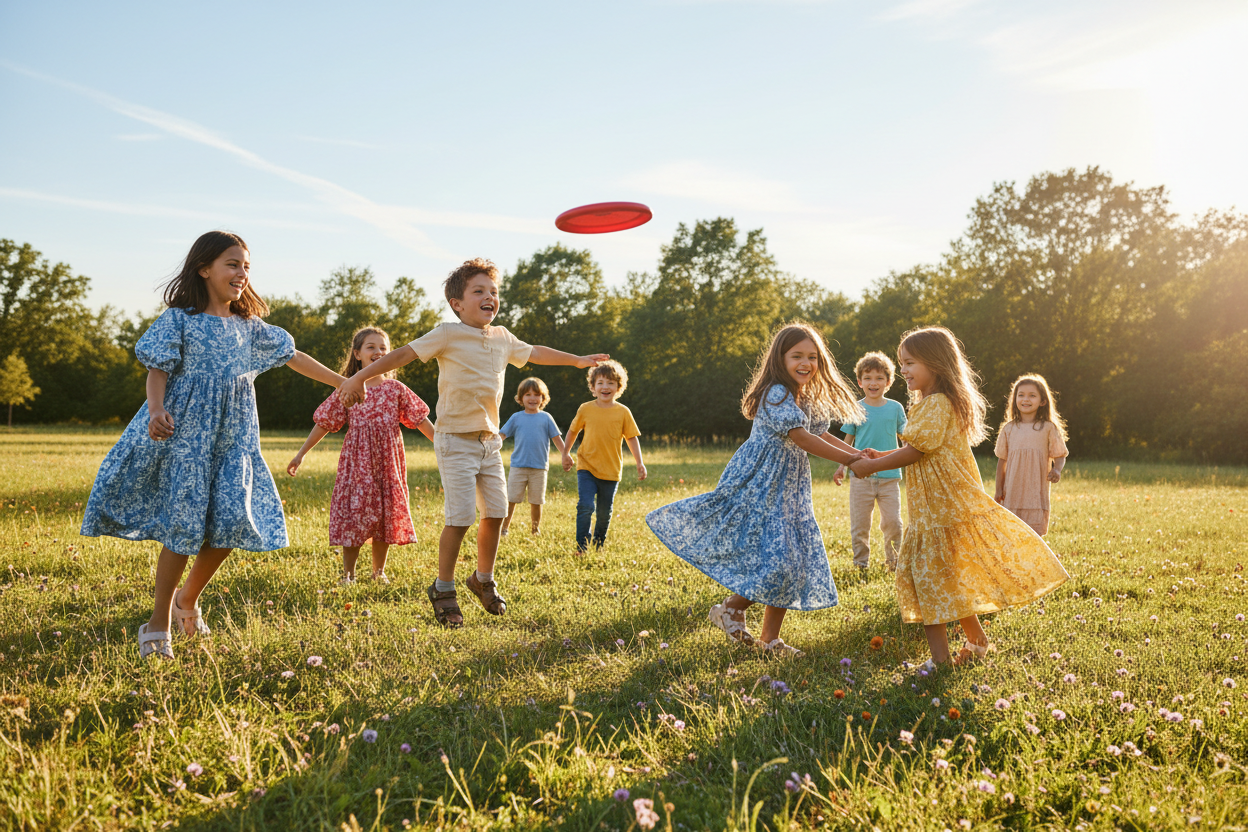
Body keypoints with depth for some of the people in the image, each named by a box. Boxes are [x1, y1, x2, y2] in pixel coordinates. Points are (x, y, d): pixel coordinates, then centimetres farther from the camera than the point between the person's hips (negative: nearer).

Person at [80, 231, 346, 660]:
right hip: (186, 435, -4)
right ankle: (159, 621, 8)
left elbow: (291, 356, 19)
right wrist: (157, 409, -25)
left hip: (234, 440, 5)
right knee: (183, 524, -6)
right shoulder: (179, 319, -1)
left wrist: (343, 383, 22)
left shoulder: (249, 327, 13)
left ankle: (188, 597, 20)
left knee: (233, 521, -5)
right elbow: (158, 369, -6)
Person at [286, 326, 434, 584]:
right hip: (357, 461, -1)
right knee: (354, 512, -2)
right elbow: (324, 424, 6)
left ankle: (379, 571, 21)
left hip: (388, 462, 1)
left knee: (386, 514, 5)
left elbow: (420, 419, 7)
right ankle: (348, 572, 12)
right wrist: (302, 453, 6)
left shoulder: (396, 388, 4)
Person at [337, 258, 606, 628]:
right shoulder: (448, 334, -8)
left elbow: (534, 353, 27)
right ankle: (443, 590, 10)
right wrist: (359, 378, -20)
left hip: (489, 441, 7)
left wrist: (577, 360, 37)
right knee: (460, 517, -9)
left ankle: (483, 580, 30)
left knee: (496, 512, 8)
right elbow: (404, 353, -12)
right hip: (456, 440, -6)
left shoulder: (502, 338, 10)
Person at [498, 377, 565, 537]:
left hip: (539, 467, 0)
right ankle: (504, 528, 7)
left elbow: (556, 438, 8)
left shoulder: (546, 418, 6)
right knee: (510, 499, -2)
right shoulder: (516, 418, 7)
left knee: (536, 501, 6)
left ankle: (536, 530, 19)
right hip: (518, 466, 0)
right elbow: (501, 434, 5)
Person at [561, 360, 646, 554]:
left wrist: (640, 463, -2)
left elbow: (632, 438, 4)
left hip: (611, 471, 1)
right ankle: (581, 547, -6)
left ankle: (598, 546, 29)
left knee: (605, 513, 10)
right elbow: (573, 431, 12)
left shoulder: (623, 412, -2)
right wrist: (566, 453, 11)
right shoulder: (585, 409, -2)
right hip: (587, 467, -1)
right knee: (585, 506, -17)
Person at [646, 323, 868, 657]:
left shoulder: (809, 399, 13)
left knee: (794, 564, 8)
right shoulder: (777, 394, -18)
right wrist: (849, 460, -22)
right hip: (759, 488, -9)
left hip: (789, 492, 9)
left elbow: (821, 434, 18)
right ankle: (731, 608, 11)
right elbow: (803, 439, -23)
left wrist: (859, 453, 4)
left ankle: (770, 637, 19)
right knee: (775, 560, -14)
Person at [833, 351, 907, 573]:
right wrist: (842, 467, -1)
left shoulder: (895, 408, 4)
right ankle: (861, 563, 19)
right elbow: (848, 441, 8)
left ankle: (893, 561, 18)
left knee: (892, 521, -2)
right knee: (859, 523, 4)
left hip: (889, 475, 0)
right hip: (861, 475, 0)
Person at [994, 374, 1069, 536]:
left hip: (1036, 494, -2)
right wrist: (999, 489, 7)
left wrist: (1057, 470, -17)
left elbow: (1059, 456, 4)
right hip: (1012, 493, 2)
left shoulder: (1048, 428, 1)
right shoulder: (1008, 429, 7)